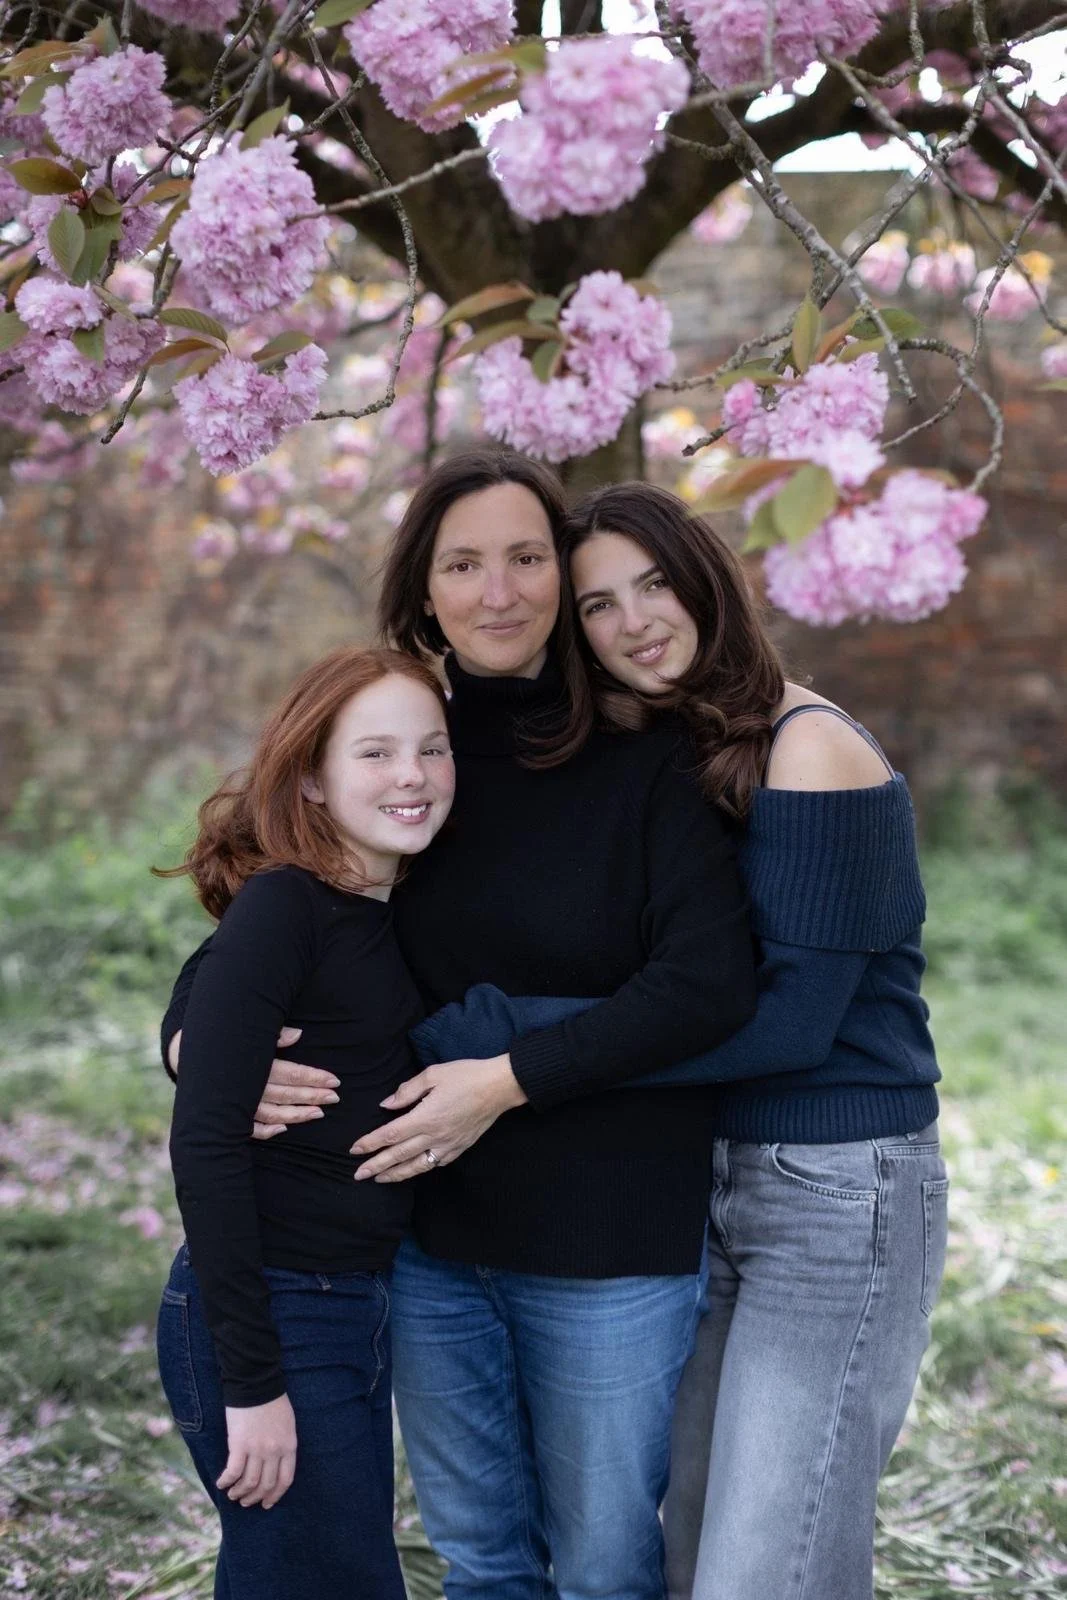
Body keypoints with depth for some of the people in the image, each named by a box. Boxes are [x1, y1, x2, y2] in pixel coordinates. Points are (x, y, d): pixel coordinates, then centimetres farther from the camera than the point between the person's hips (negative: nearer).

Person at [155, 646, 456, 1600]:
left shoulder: (400, 914, 8)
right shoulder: (281, 907, -16)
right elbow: (204, 1141, -20)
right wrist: (252, 1380, -20)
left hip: (359, 1308, 8)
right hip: (267, 1316, -8)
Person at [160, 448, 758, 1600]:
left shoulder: (646, 762, -8)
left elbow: (709, 985, -17)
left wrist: (508, 1079, -20)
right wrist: (191, 1040, -13)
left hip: (607, 1246, -4)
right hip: (430, 1239, 4)